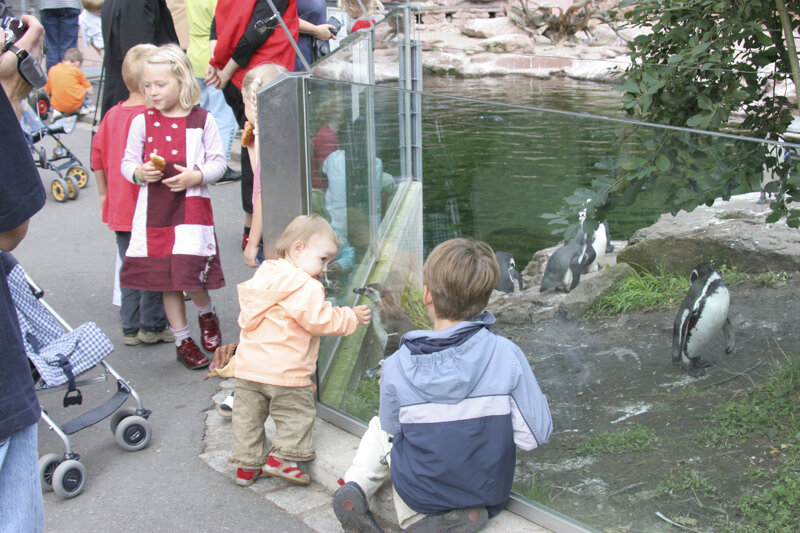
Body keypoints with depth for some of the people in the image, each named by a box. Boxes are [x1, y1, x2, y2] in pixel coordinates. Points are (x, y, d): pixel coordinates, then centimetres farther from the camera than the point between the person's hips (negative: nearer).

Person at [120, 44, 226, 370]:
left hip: (192, 206, -2)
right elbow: (127, 162, 10)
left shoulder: (201, 120, -1)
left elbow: (218, 162, 2)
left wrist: (196, 176, -15)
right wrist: (140, 172, -11)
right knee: (167, 279, 7)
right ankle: (182, 340, 22)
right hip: (154, 209, 3)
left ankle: (207, 312, 22)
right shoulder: (142, 123, 4)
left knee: (191, 271, -12)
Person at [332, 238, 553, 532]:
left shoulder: (397, 366, -20)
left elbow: (392, 427, -2)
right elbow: (535, 436, -15)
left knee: (379, 427, 27)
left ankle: (356, 486, 3)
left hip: (419, 494, -1)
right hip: (489, 493, 2)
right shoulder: (506, 354, -21)